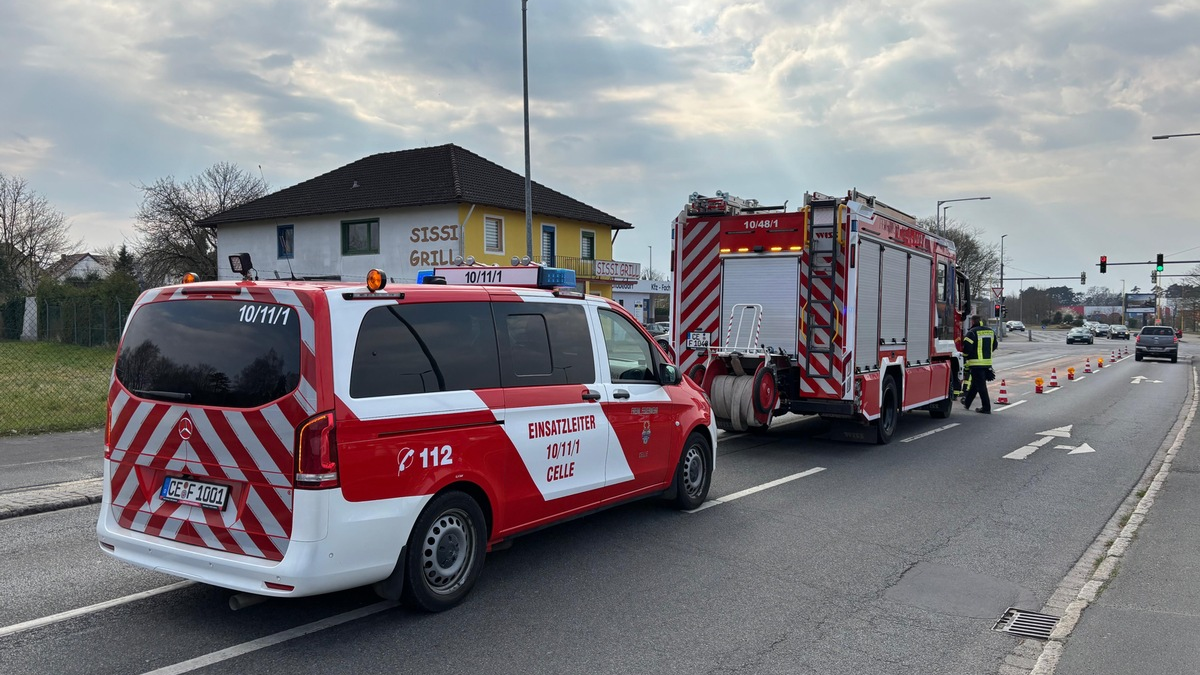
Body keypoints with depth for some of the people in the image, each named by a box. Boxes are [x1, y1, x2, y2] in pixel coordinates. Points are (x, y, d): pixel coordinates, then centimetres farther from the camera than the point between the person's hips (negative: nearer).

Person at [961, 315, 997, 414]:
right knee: (975, 383, 19)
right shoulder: (991, 332, 11)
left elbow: (967, 347, -17)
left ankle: (986, 408, -4)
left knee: (981, 386, -3)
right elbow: (994, 347, 19)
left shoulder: (972, 332, -12)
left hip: (976, 363, -7)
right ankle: (967, 403, 32)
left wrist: (965, 354, 2)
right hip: (988, 362, 7)